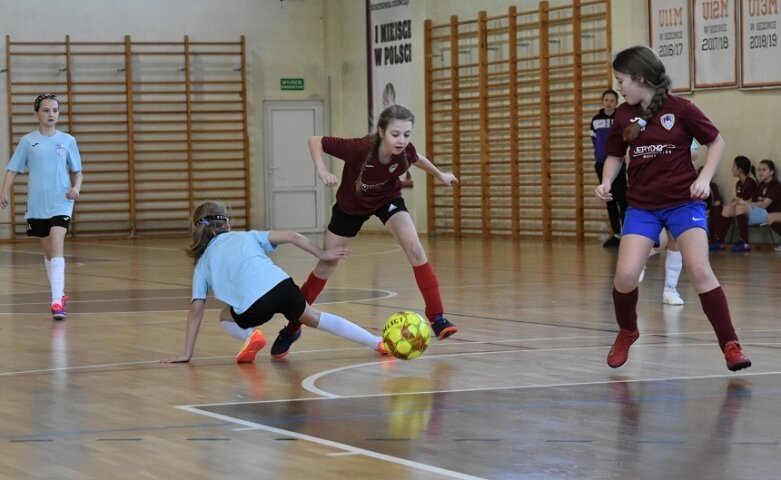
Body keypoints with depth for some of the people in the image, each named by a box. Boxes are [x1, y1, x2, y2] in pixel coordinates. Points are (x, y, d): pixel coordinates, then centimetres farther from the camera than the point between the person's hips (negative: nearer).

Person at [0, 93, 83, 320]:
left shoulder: (68, 140, 3)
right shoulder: (28, 141, 3)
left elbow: (76, 171, 11)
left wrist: (76, 187, -9)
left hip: (61, 203, -2)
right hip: (36, 205, 2)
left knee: (56, 246, -19)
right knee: (47, 251, 13)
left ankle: (57, 301, -25)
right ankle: (59, 295, 30)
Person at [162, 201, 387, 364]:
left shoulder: (202, 264, 23)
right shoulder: (246, 236, 26)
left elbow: (196, 310, 19)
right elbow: (291, 236, 15)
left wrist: (187, 354, 22)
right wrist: (323, 254, 24)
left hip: (253, 305, -2)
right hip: (282, 286, 2)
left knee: (226, 318, 32)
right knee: (315, 318, 29)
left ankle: (250, 335, -1)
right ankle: (378, 342, 26)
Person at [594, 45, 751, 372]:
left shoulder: (680, 109, -10)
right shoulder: (624, 115, 2)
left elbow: (717, 142, 0)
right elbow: (615, 156, 15)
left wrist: (704, 178, -13)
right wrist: (606, 183, -3)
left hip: (684, 201, -3)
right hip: (641, 206, 3)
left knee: (699, 271, -16)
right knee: (625, 274, -11)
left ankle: (730, 345, -7)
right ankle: (626, 333, 18)